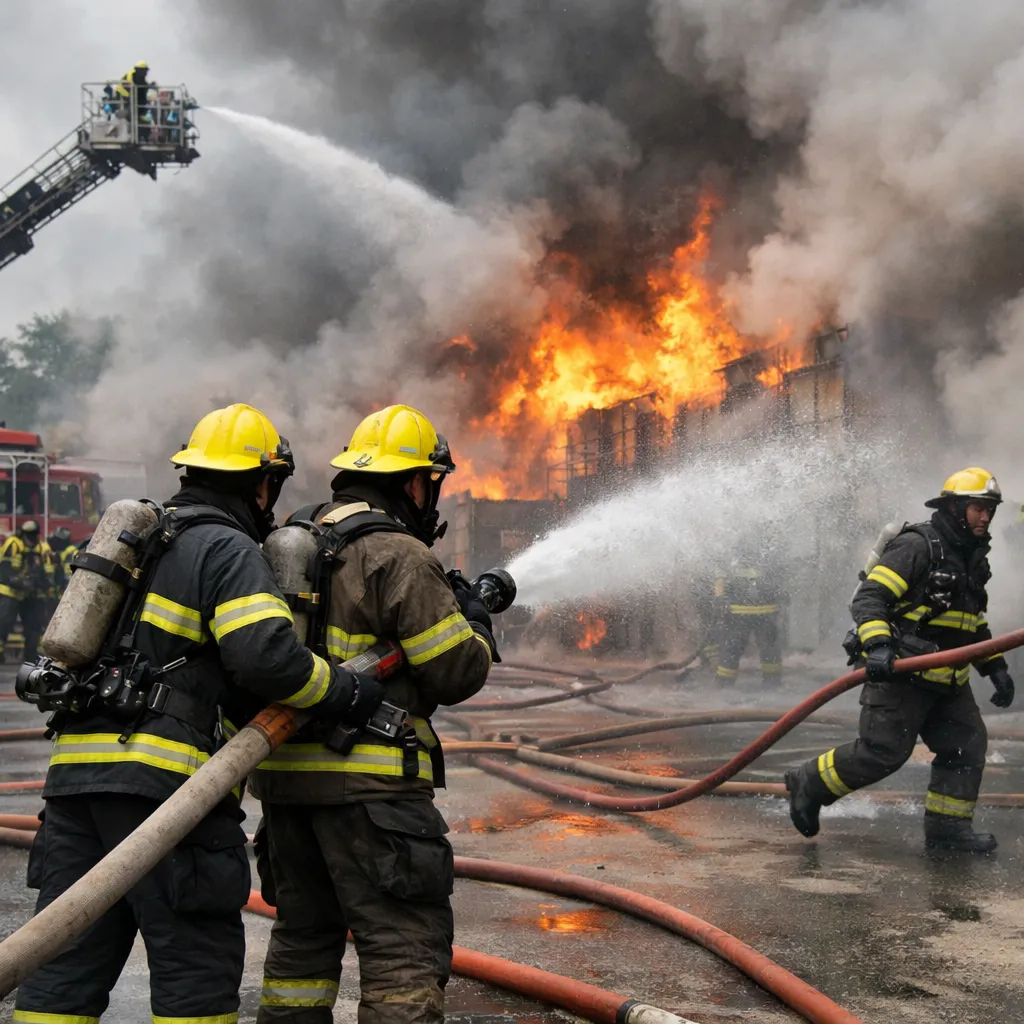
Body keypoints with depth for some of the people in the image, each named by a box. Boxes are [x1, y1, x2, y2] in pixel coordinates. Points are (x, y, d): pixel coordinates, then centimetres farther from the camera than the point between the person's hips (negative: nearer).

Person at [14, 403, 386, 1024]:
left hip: (76, 768, 8)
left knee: (71, 956, 11)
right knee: (197, 958, 0)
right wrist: (348, 694, -7)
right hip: (162, 780, -8)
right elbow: (267, 655, -20)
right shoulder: (231, 551, -5)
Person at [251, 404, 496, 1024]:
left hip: (287, 774, 8)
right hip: (367, 783, -8)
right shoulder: (399, 556, -12)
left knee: (303, 934, 19)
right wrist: (475, 619, 8)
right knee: (406, 948, -3)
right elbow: (456, 672, -12)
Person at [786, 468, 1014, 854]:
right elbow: (868, 597, -20)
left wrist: (995, 668, 19)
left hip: (947, 681, 9)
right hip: (899, 673, -9)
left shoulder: (973, 560, 17)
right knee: (882, 752, -11)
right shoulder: (917, 546, -13)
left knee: (967, 746, 3)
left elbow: (974, 626, 28)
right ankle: (808, 786, 6)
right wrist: (877, 644, -34)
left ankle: (946, 826, 13)